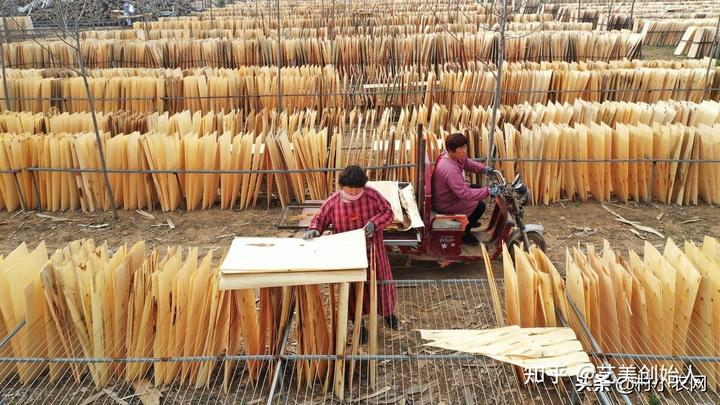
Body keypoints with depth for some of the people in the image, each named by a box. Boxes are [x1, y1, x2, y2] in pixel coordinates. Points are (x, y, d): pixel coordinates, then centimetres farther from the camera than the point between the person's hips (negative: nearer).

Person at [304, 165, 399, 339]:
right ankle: (358, 324, 31)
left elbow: (387, 212, -6)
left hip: (372, 249, 0)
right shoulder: (333, 202, -11)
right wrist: (314, 230, -19)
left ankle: (388, 312, 45)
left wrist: (374, 222, -23)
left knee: (381, 280, 15)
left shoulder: (372, 196, -13)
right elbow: (320, 218, 1)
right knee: (352, 286, 11)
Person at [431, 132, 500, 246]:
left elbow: (467, 163, 9)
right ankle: (463, 232, 13)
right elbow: (465, 193, -41)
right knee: (479, 206, -9)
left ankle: (468, 221, 40)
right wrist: (488, 191, -40)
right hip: (445, 206, -10)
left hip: (447, 195, 10)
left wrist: (483, 168, -7)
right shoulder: (450, 170, -38)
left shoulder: (450, 156, -9)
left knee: (477, 187, 19)